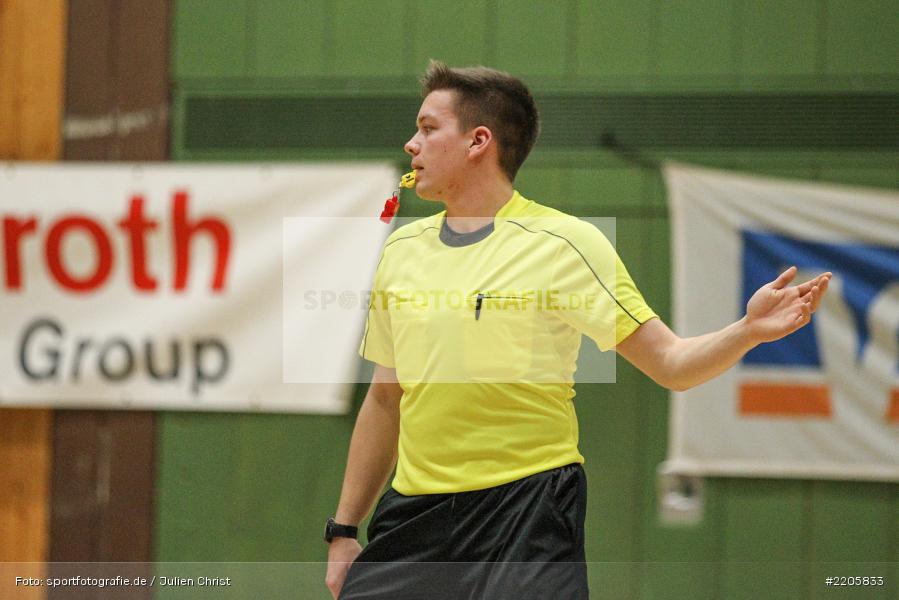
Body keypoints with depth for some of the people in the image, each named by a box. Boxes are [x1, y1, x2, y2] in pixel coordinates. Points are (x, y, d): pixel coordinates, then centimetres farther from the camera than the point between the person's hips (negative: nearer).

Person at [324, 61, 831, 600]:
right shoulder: (402, 248, 10)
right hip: (413, 513, 5)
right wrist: (344, 531, 16)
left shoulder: (564, 243, -5)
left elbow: (670, 363, -8)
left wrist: (750, 330, -27)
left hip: (528, 519, -5)